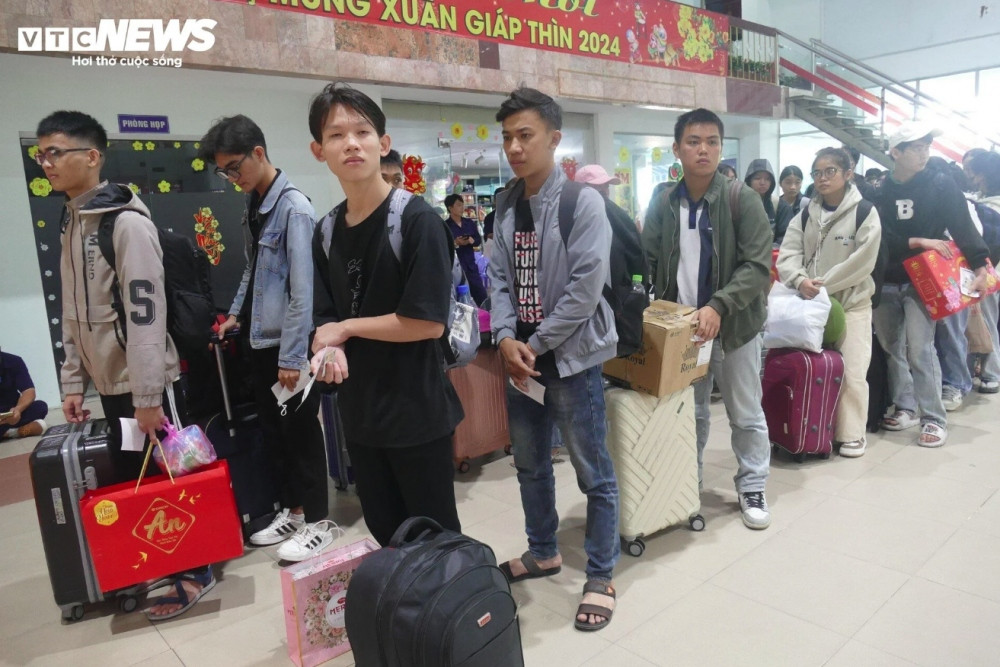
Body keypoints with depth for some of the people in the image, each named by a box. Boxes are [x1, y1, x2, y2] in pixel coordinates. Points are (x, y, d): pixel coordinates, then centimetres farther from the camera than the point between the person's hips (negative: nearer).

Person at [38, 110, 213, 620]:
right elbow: (74, 312, 15)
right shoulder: (70, 223, 11)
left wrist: (147, 395, -21)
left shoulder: (126, 220, -14)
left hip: (144, 383, -8)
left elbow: (146, 312, -20)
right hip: (109, 381, 8)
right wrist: (72, 380, 12)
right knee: (127, 477, 14)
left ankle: (195, 571, 17)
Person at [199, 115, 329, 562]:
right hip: (259, 339, 8)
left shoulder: (293, 208, -15)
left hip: (288, 344, -8)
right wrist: (236, 313, 14)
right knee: (271, 430, 15)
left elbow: (302, 289, -18)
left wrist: (292, 356, -18)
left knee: (301, 432, 3)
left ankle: (317, 521, 18)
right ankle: (291, 510, 31)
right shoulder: (253, 205, 10)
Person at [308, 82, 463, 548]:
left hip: (417, 410, -6)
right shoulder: (326, 232, 6)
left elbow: (428, 322, -19)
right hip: (359, 411, 6)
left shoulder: (416, 219, -14)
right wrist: (331, 349, -14)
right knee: (386, 538, 21)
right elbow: (327, 319, 9)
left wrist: (347, 328, -9)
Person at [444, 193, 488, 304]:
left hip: (471, 266, 5)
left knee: (482, 297, 8)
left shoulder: (470, 222, 10)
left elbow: (479, 240, 11)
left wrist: (472, 240, -10)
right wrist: (455, 243, -24)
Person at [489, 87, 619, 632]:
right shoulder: (506, 203, 7)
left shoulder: (582, 200, -12)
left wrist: (537, 345, -14)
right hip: (520, 354, 7)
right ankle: (543, 551, 40)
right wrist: (506, 338, -9)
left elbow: (587, 285, -18)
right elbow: (499, 277, 6)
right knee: (530, 464, 19)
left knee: (593, 473, 6)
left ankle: (601, 577, 23)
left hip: (571, 355, -6)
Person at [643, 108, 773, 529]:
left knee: (746, 415, 11)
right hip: (681, 328, 3)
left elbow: (758, 266, -16)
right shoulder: (663, 204, 1)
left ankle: (752, 487, 30)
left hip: (734, 326, -3)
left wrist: (718, 307, -28)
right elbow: (646, 262, 3)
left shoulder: (744, 199, -10)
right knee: (689, 412, 17)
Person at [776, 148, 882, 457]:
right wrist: (800, 280, -24)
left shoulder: (865, 212, -6)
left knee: (852, 372, -3)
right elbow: (788, 253, -4)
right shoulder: (806, 213, 7)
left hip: (852, 302, -4)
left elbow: (862, 261, -15)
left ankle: (852, 434, 12)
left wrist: (823, 284, -18)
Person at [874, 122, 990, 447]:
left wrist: (980, 266, -18)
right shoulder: (880, 191, 1)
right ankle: (905, 407, 23)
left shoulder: (941, 185, -2)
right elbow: (881, 236, -7)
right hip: (884, 281, 3)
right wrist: (917, 242, -20)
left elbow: (963, 227, -9)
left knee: (919, 349, -10)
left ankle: (934, 418, 0)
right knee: (891, 347, 9)